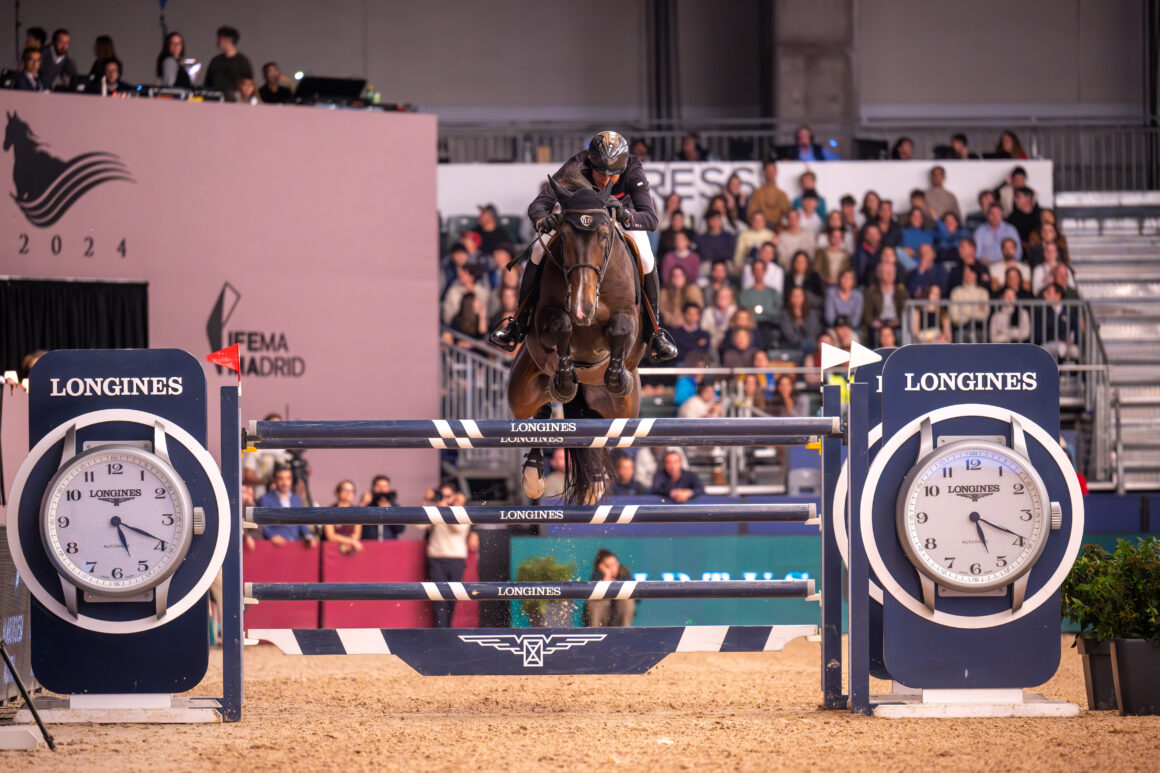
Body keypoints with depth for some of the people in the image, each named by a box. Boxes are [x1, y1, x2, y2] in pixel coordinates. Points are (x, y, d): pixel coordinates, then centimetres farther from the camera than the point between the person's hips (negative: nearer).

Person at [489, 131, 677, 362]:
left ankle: (653, 329, -4)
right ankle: (520, 322, -3)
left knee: (646, 260, -25)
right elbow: (537, 206, -38)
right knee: (539, 250, -19)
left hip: (623, 216, -1)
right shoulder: (575, 168, -36)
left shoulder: (633, 171, -36)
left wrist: (627, 217, -64)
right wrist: (542, 220, -62)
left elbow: (651, 219, -42)